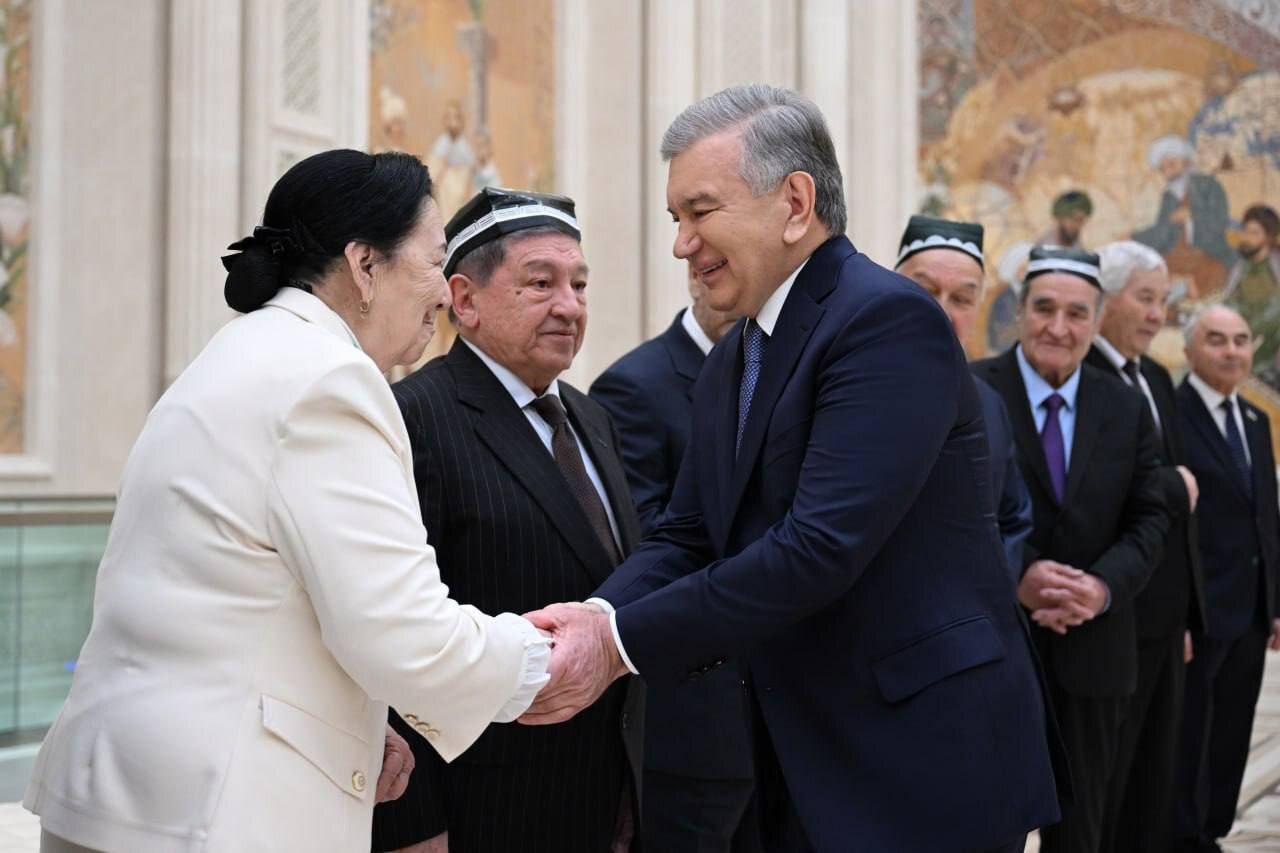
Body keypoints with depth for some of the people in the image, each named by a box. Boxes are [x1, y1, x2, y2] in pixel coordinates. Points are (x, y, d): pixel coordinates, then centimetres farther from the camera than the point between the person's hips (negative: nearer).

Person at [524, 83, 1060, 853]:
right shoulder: (731, 364, 12)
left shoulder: (890, 319, -17)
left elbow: (820, 547, -25)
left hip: (928, 765, -8)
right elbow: (689, 538, 8)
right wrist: (597, 619, -13)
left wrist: (623, 642, -21)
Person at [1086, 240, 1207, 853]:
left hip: (1164, 617, 8)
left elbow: (1180, 509, 17)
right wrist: (1173, 488, -12)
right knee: (1099, 783, 2)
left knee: (1154, 780, 14)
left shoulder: (1157, 379, 15)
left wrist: (1186, 615, 15)